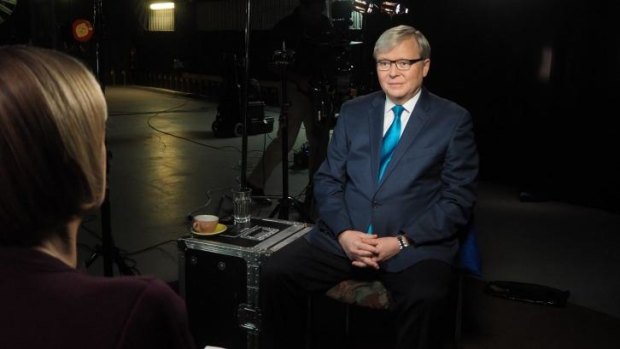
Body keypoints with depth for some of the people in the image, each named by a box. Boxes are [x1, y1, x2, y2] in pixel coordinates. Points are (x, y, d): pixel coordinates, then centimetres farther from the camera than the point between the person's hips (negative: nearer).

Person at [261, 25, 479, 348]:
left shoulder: (453, 120, 2)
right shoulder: (353, 111, 12)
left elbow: (458, 199, -2)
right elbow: (327, 179, 9)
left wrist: (402, 241, -14)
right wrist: (343, 232, -9)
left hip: (416, 245, -3)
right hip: (343, 237, 3)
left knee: (425, 299, -33)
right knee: (275, 272, -16)